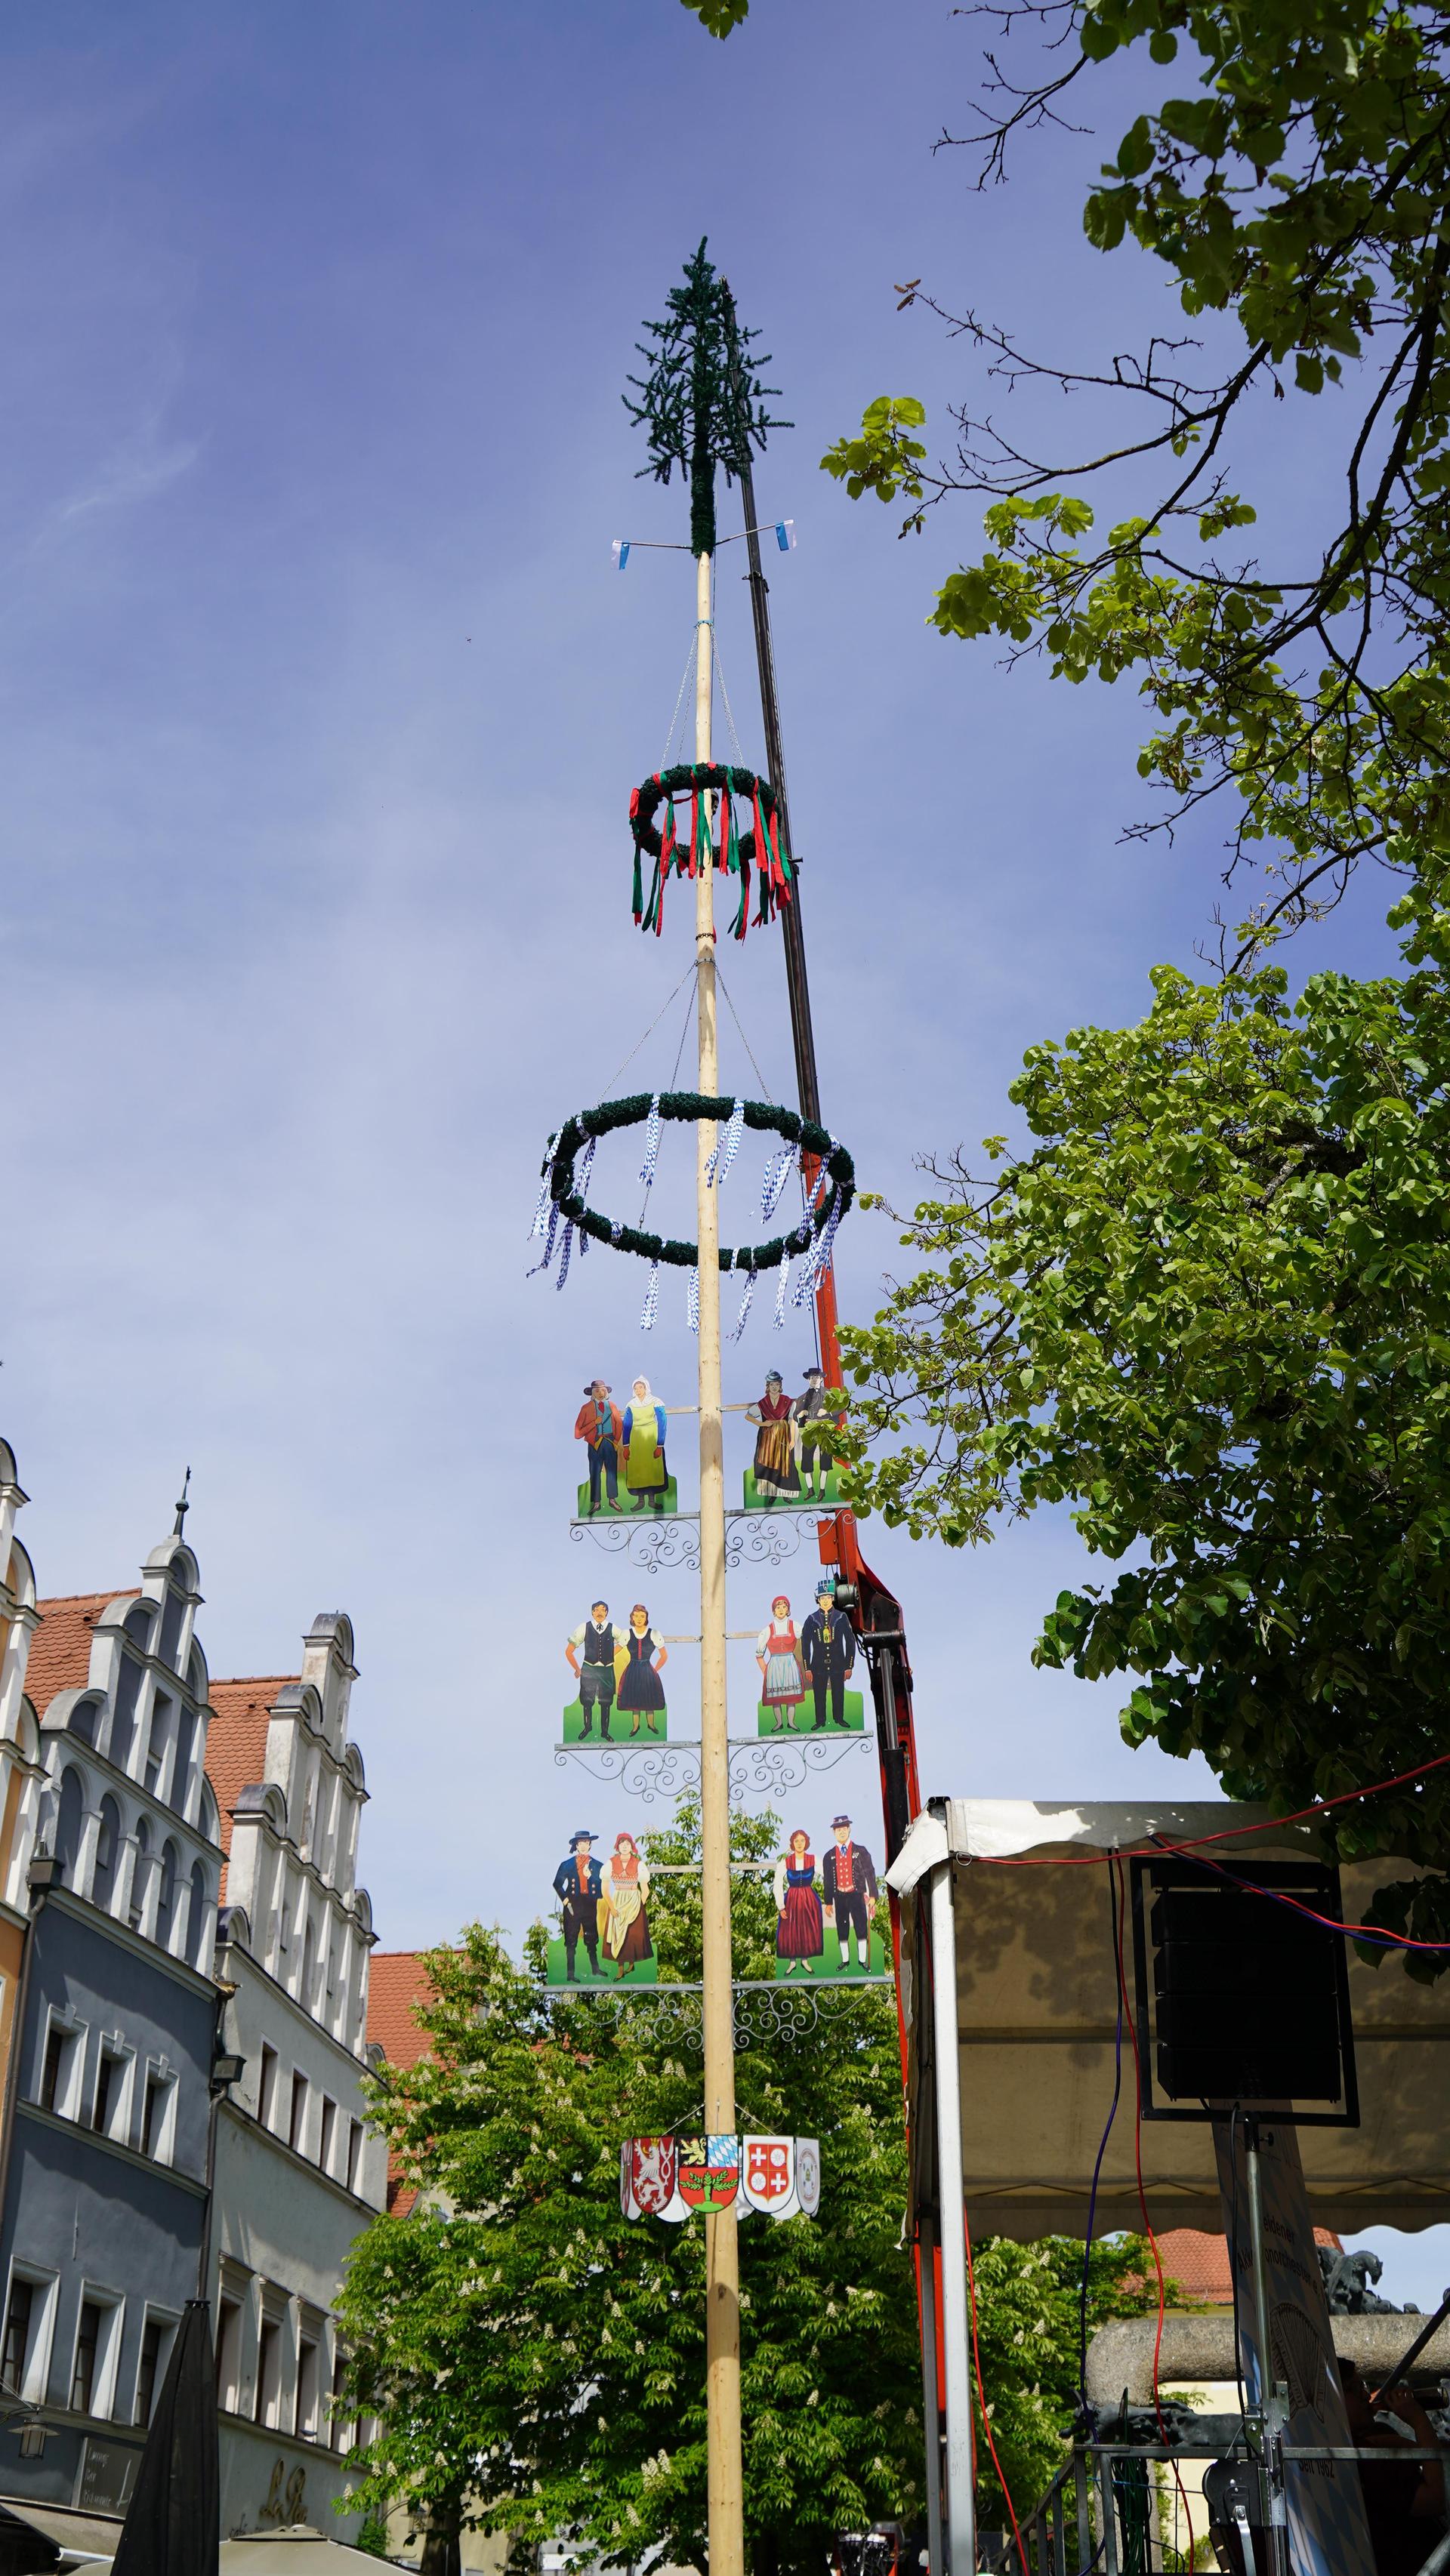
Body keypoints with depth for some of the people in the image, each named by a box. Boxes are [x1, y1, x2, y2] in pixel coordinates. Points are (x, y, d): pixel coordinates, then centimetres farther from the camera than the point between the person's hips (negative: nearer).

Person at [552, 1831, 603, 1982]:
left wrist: (590, 1876, -7)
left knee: (592, 1939, 9)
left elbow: (602, 1887, 8)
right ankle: (570, 1974, 1)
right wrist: (565, 1900, -6)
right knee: (571, 1941, -2)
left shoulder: (597, 1865, 8)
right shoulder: (567, 1864, 4)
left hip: (590, 1905, 2)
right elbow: (557, 1884, 4)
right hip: (573, 1905, -2)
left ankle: (595, 1970, 23)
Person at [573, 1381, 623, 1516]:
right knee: (595, 1472, -2)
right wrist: (595, 1423, -15)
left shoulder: (612, 1406, 10)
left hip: (611, 1443, 3)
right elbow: (578, 1432, -7)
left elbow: (619, 1424, 12)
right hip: (595, 1443, -2)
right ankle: (596, 1502, 3)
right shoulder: (586, 1408, 0)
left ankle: (613, 1500, 16)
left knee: (612, 1471, 6)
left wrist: (617, 1440, 0)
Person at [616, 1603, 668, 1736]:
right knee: (634, 1699, 6)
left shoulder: (654, 1634, -5)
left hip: (648, 1670, 0)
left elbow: (664, 1656, 4)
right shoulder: (627, 1634, -4)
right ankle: (635, 1726, 20)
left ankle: (651, 1724, 24)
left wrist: (655, 1670, 3)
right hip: (632, 1671, 0)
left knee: (650, 1698, 6)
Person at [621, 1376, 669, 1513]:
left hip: (652, 1438, -2)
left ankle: (652, 1499, 5)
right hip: (636, 1440, 2)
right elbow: (626, 1426, 3)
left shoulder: (655, 1403, -5)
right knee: (636, 1469, -2)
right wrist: (626, 1447, -5)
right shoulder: (631, 1405, 3)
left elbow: (661, 1424, -8)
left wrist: (660, 1446, -14)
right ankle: (640, 1500, 3)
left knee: (653, 1468, -3)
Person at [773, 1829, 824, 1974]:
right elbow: (778, 1885, -5)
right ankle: (793, 1962, 20)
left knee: (809, 1931, 7)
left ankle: (805, 1960, 26)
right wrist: (781, 1907, -8)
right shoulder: (785, 1862, -8)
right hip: (791, 1900, -1)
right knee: (790, 1932, 3)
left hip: (809, 1900, 1)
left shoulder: (813, 1860, -6)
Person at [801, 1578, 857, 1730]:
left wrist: (849, 1666, -1)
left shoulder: (841, 1618, 0)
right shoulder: (812, 1620, 0)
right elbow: (805, 1645, 3)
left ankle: (839, 1719, 23)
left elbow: (850, 1642, 3)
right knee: (819, 1695, 4)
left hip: (838, 1664, 0)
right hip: (818, 1665, 0)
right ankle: (820, 1722, 15)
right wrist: (807, 1668, 0)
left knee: (838, 1694, 8)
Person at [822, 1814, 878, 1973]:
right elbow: (827, 1880, 10)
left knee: (861, 1929, -4)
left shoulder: (861, 1851, 3)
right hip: (839, 1897, 2)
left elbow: (870, 1873, 2)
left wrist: (872, 1895, -4)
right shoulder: (829, 1856, 7)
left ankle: (863, 1961, 4)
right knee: (842, 1931, 5)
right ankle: (845, 1960, 16)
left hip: (857, 1895, -2)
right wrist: (828, 1902, 7)